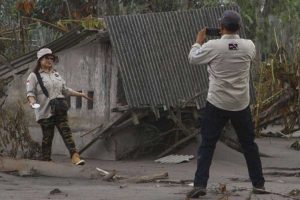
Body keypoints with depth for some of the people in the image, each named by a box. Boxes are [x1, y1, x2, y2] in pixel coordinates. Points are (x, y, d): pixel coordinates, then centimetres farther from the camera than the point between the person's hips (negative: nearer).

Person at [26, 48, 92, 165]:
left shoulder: (56, 75, 22)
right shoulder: (34, 76, 2)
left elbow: (65, 90, 30)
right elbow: (30, 92, -6)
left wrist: (80, 94, 27)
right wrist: (32, 102, -26)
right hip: (45, 111, -5)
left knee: (66, 131, -10)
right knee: (47, 136, -3)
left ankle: (75, 157, -22)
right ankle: (46, 160, 6)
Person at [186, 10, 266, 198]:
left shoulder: (213, 46, -13)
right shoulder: (249, 46, -6)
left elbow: (193, 58, 3)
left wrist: (199, 40, 20)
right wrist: (233, 37, 27)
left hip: (217, 104, -2)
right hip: (241, 105, 2)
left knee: (207, 145, 3)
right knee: (249, 144, 15)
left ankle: (200, 184, -7)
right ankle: (259, 183, 20)